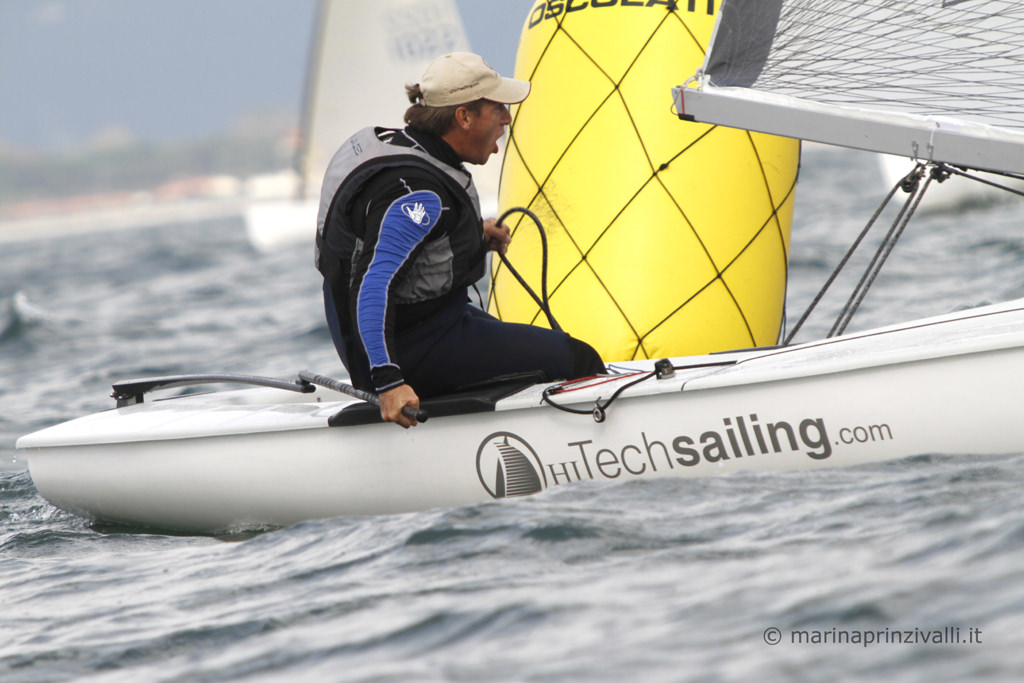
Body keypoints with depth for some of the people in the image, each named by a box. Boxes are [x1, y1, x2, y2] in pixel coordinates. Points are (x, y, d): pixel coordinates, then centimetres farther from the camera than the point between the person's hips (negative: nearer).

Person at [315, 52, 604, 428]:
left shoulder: (392, 144, 6)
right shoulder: (417, 191, -25)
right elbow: (372, 285, -33)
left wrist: (475, 236, 13)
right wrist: (388, 382, -40)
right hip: (415, 350, -11)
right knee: (579, 361, -13)